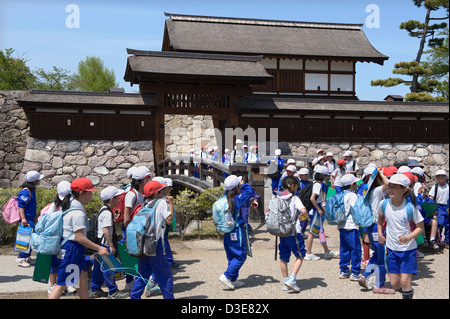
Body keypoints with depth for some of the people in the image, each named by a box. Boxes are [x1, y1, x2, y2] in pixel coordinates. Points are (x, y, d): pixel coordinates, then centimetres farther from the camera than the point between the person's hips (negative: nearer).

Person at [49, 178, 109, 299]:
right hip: (71, 249, -10)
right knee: (62, 284, -4)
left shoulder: (72, 206, 11)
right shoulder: (78, 212, -20)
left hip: (74, 249, 10)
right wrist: (98, 248, -21)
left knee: (82, 278, 17)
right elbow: (79, 237, -24)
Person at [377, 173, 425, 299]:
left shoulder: (410, 207, -17)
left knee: (404, 281, -10)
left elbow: (420, 227, -9)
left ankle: (408, 295, 18)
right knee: (395, 284, 7)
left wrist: (408, 238, -25)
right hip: (391, 249, 4)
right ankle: (407, 290, 38)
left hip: (408, 249, -3)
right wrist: (380, 234, 3)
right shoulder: (384, 204, -7)